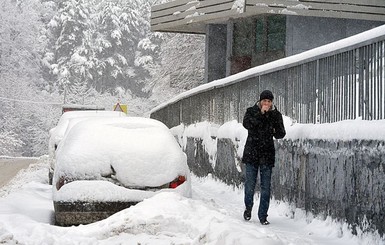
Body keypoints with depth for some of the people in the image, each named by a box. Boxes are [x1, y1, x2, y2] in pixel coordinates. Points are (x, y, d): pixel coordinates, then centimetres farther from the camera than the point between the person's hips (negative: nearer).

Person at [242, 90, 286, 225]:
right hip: (252, 153, -1)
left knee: (266, 187, 0)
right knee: (250, 184, 4)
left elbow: (281, 134, -1)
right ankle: (248, 209, 27)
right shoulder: (252, 111, 2)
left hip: (267, 154, 1)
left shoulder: (276, 114, 5)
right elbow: (247, 124, -18)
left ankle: (263, 215, 7)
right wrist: (261, 113, -20)